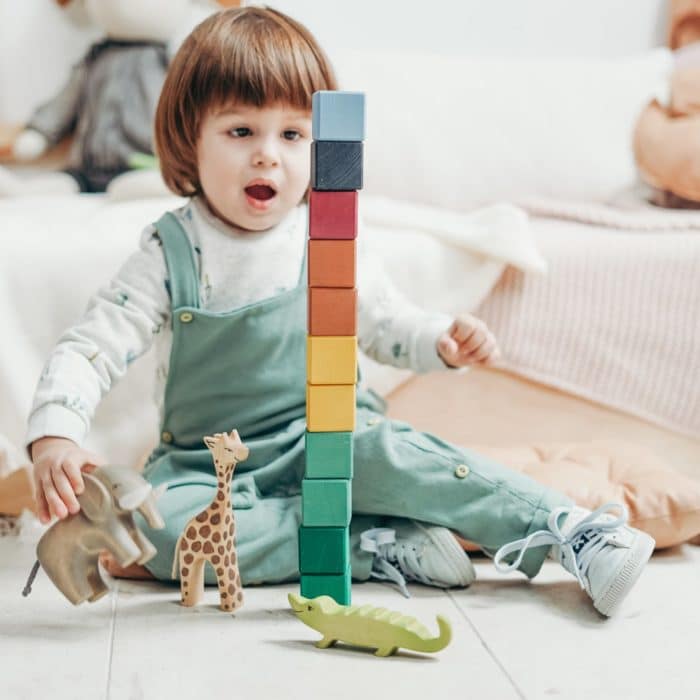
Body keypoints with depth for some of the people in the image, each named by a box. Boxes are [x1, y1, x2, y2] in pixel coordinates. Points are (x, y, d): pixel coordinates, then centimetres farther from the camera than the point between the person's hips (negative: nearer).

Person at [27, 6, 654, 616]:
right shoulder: (170, 254, -9)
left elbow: (385, 324, 11)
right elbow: (89, 350, -11)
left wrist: (444, 341, -10)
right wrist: (55, 438, -29)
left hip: (329, 442, 0)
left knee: (382, 450, -33)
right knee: (149, 519, -30)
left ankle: (573, 532, -28)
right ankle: (379, 547, -30)